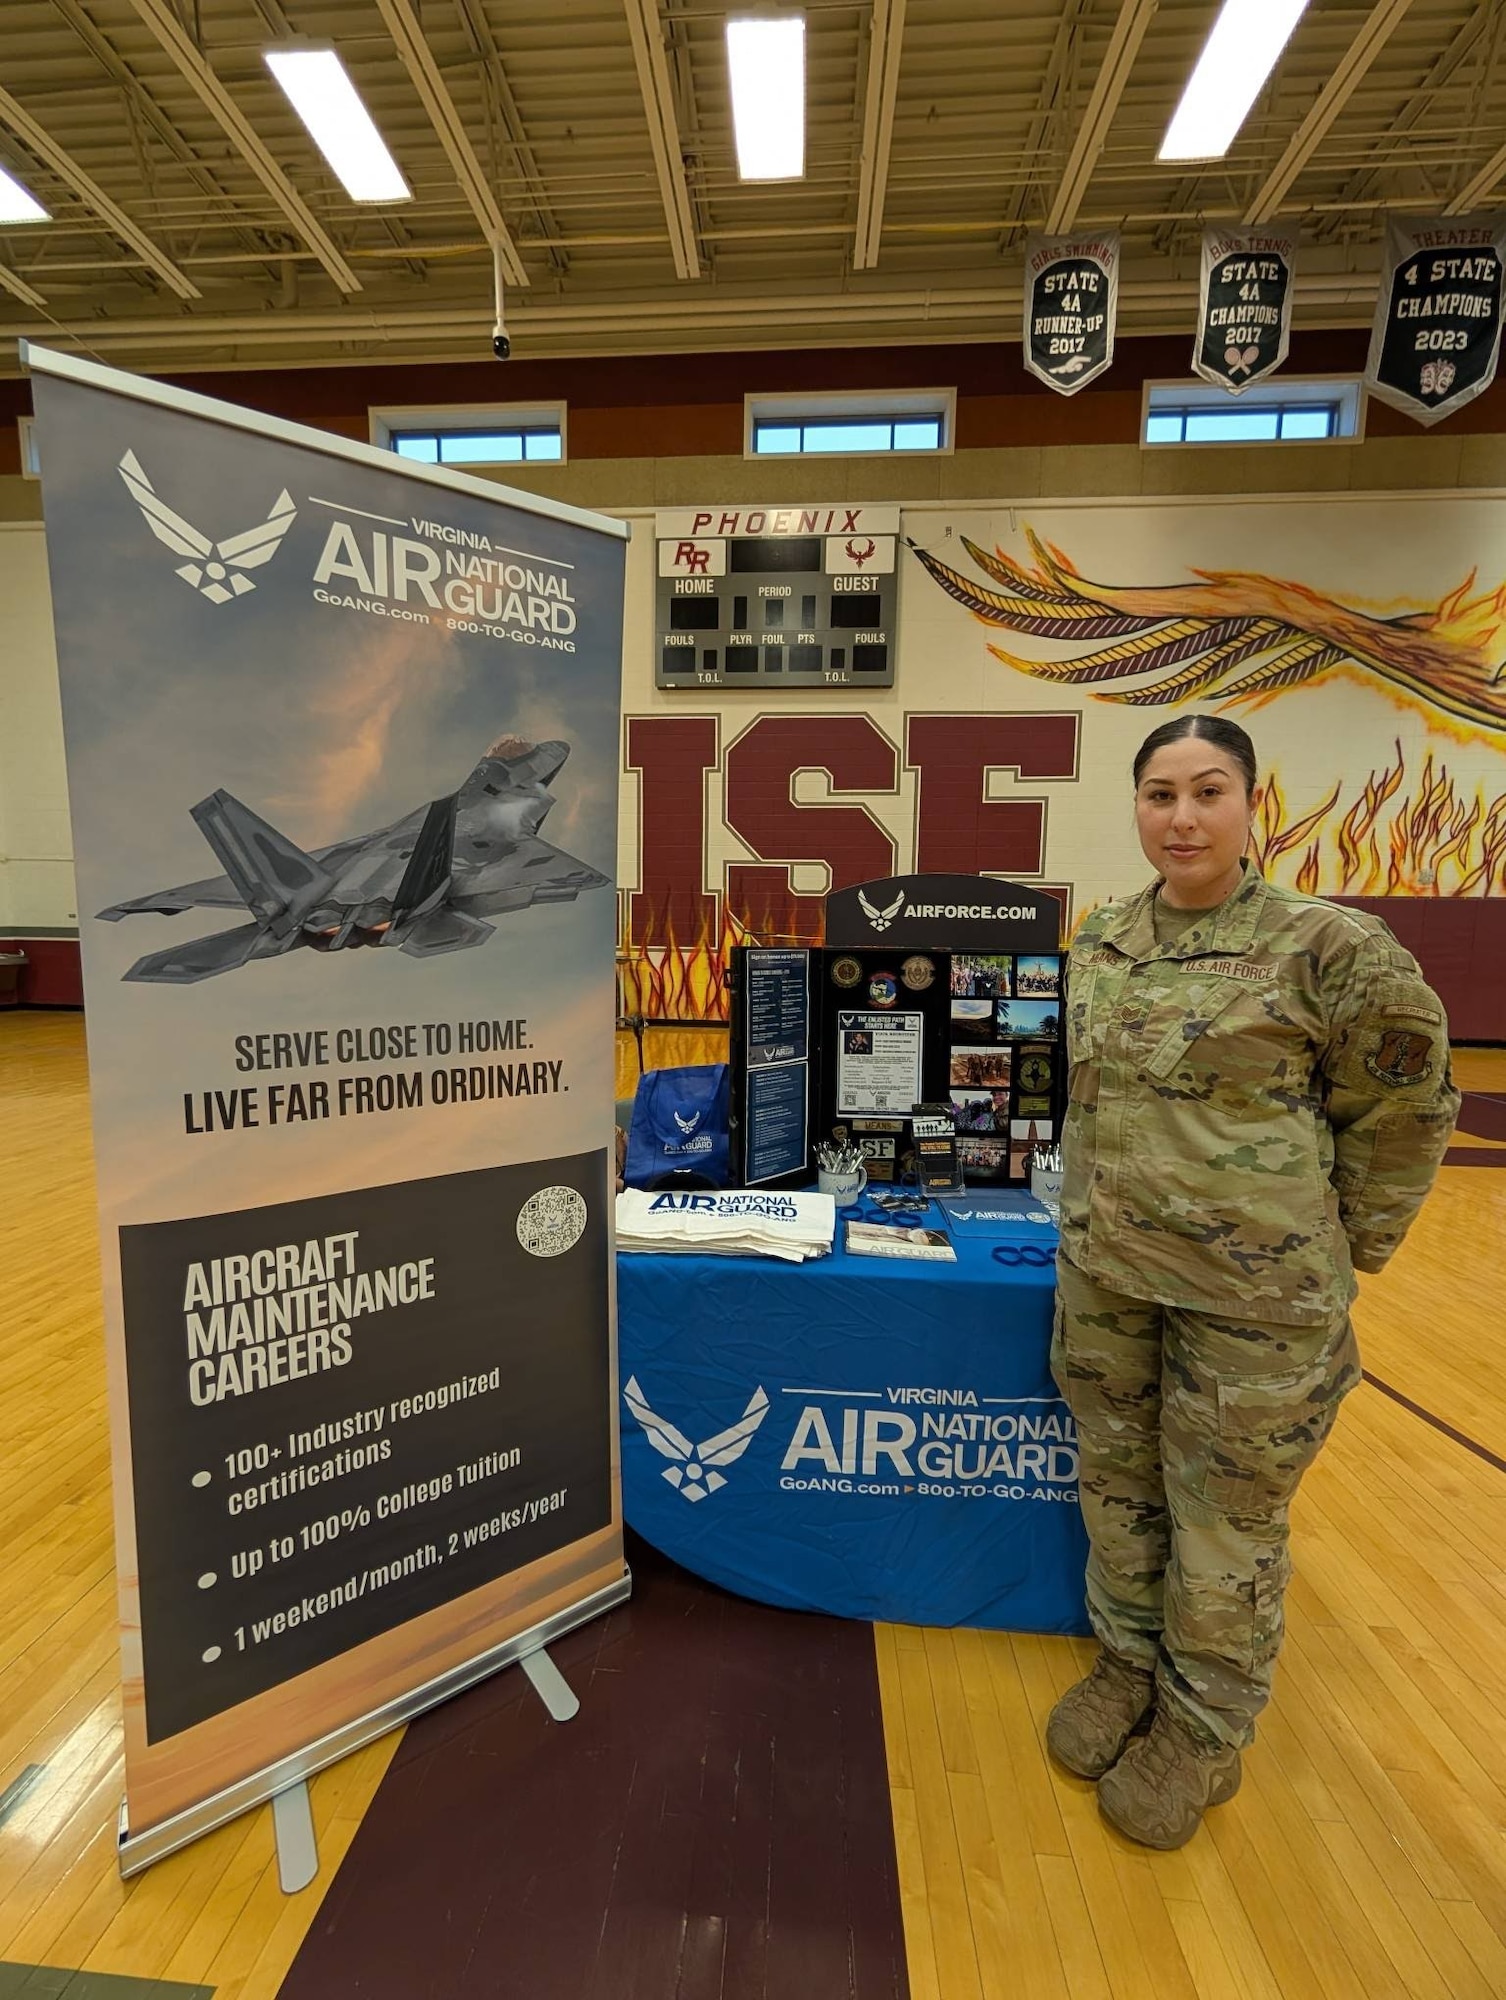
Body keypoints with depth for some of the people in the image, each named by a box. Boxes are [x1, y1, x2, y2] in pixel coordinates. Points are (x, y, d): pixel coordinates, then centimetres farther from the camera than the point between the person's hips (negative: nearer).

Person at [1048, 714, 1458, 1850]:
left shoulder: (1330, 947, -14)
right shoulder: (1099, 943, 2)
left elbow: (1405, 1114, -4)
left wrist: (1337, 1254, 0)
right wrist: (1097, 1217, 14)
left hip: (1252, 1292, -4)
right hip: (1102, 1277, 5)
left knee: (1227, 1516, 14)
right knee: (1119, 1490, 20)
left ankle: (1204, 1733, 39)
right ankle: (1130, 1666, 46)